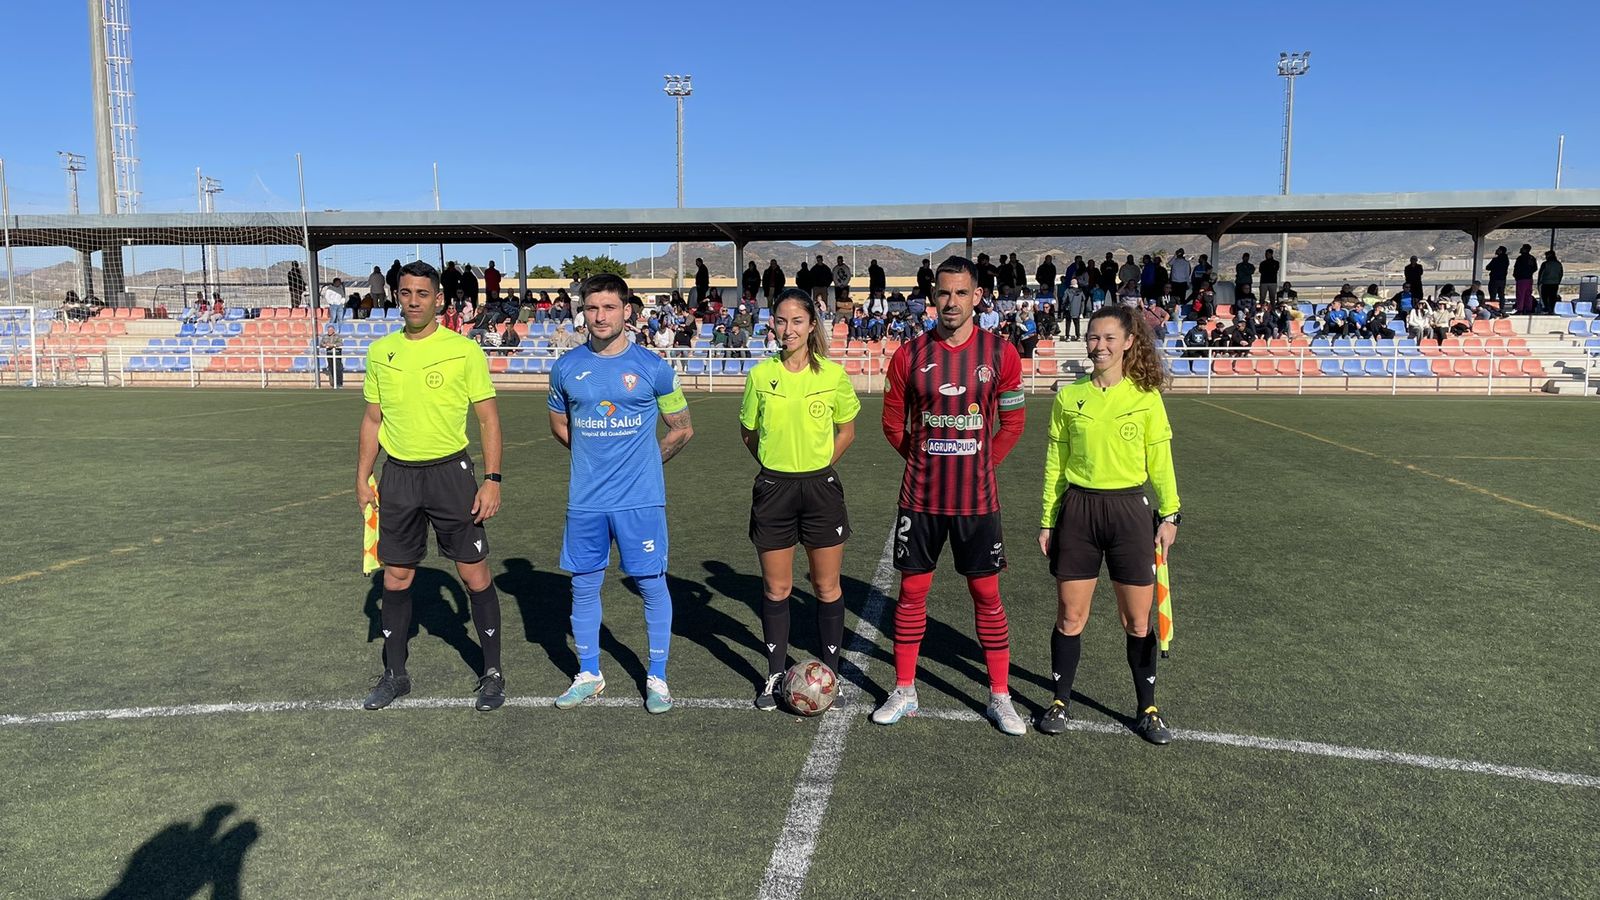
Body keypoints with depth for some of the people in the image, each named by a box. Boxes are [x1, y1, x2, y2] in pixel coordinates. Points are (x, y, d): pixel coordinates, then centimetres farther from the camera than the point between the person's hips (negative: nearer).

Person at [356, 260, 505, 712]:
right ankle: (395, 674, 25)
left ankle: (492, 672, 14)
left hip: (450, 471, -3)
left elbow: (488, 419, -4)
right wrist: (363, 477, 10)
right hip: (398, 475, 4)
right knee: (395, 577, 9)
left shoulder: (464, 350, -5)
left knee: (475, 573, 0)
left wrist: (492, 480, -11)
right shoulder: (379, 352, 7)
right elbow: (372, 419, 15)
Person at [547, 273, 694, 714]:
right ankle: (589, 674, 28)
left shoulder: (652, 367, -4)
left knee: (652, 584, 3)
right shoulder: (566, 367, 3)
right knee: (584, 585, 10)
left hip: (640, 499, -2)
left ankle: (657, 677, 18)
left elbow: (682, 430, 7)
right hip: (585, 500, 3)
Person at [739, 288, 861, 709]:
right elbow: (748, 433, 11)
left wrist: (815, 466, 3)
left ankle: (829, 673, 23)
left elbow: (846, 431, 8)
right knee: (775, 588, 9)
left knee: (827, 588, 7)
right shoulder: (761, 374, -1)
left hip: (820, 487, -1)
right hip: (773, 488, 1)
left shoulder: (832, 374, -4)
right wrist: (778, 462, 6)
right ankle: (775, 674, 24)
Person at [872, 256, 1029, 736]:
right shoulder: (909, 355, -2)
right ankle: (904, 691, 22)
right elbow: (893, 423, 9)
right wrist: (923, 459, 6)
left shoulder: (1000, 353, -3)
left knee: (987, 593, 6)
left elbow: (1013, 422, 6)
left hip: (977, 498, -1)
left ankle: (1000, 697, 20)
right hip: (920, 496, 1)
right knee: (912, 591, 8)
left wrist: (982, 463, 4)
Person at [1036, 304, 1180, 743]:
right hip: (1078, 509, 1)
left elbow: (1160, 461, 4)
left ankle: (1147, 709, 23)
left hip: (1130, 510, -1)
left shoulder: (1146, 396, 0)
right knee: (1070, 616, 6)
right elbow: (1055, 463, 7)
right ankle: (1060, 702, 23)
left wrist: (1169, 515, -1)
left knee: (1137, 620, 6)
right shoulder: (1069, 397, 2)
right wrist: (1047, 521, 7)